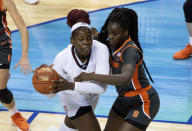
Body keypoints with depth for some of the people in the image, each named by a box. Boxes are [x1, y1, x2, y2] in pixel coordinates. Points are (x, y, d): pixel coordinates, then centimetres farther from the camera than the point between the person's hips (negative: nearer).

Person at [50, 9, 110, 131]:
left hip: (91, 93, 3)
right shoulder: (62, 58, -34)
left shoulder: (101, 49, -37)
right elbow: (50, 93, -26)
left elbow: (101, 86, -43)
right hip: (73, 98, -3)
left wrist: (71, 85, -53)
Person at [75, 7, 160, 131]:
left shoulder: (131, 51, -30)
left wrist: (90, 76, -49)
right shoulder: (113, 45, -5)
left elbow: (125, 79, -48)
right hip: (125, 99, 9)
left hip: (144, 103, -9)